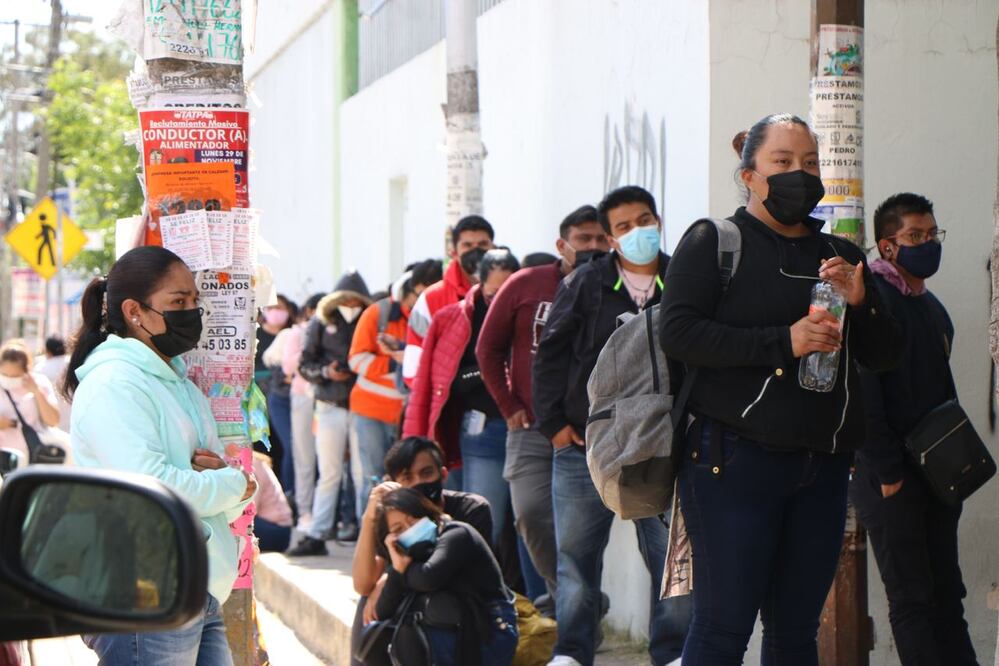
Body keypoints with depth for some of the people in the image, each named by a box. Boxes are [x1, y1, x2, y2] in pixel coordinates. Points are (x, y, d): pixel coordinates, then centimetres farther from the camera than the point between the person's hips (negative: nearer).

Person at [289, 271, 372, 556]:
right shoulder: (322, 323, 6)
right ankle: (316, 535, 7)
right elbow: (305, 364, 8)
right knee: (329, 474, 5)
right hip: (331, 407, 2)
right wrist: (326, 372, -9)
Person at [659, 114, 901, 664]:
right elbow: (676, 332, -12)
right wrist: (782, 342, -19)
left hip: (823, 465, 6)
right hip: (736, 458, -5)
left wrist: (860, 303, -5)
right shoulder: (713, 241, 1)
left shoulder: (840, 255, 18)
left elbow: (883, 355, 16)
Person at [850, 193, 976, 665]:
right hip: (891, 478, -8)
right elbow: (862, 392, -18)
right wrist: (887, 471, -19)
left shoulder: (932, 308, 16)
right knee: (912, 600, -4)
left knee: (947, 594, 10)